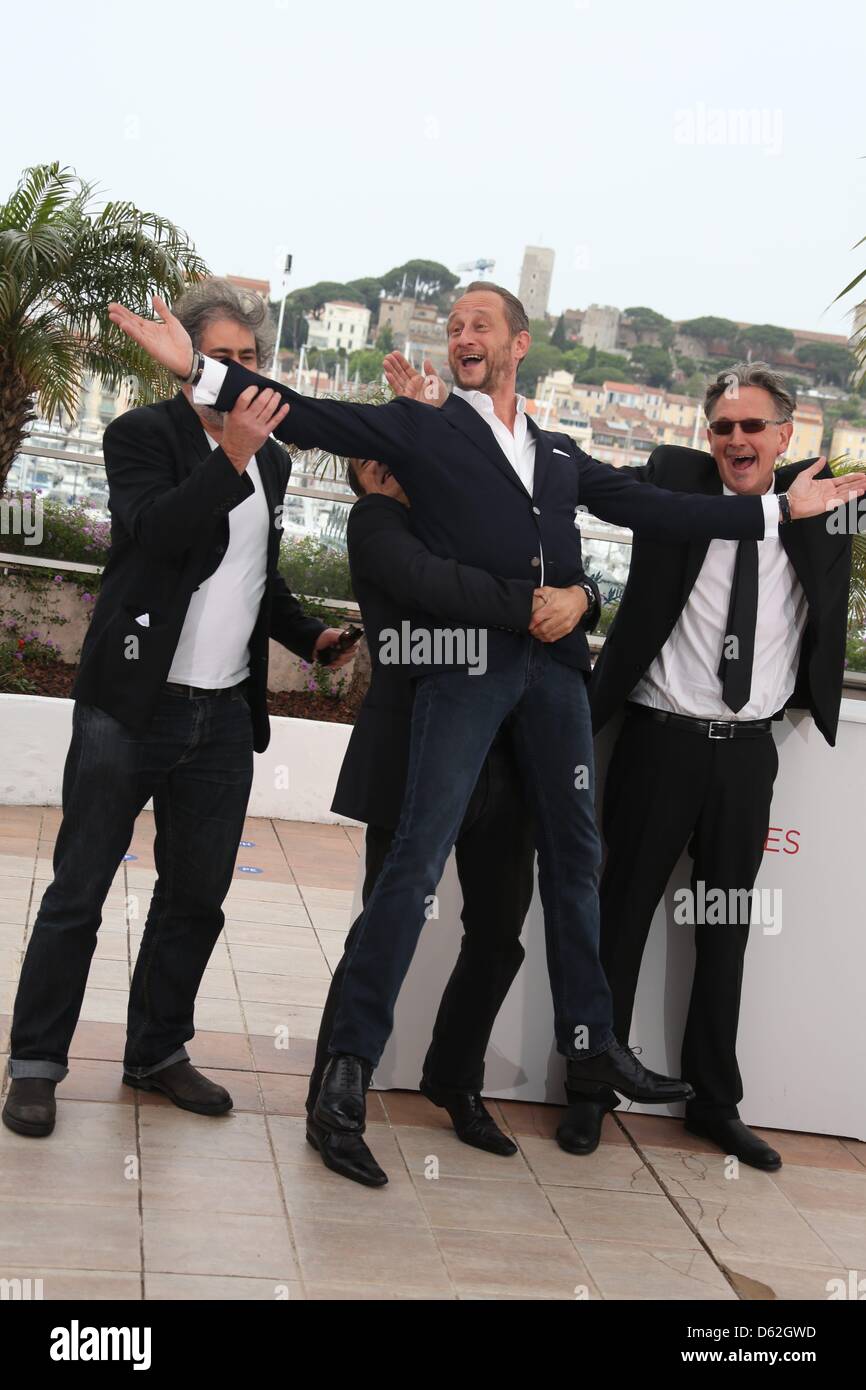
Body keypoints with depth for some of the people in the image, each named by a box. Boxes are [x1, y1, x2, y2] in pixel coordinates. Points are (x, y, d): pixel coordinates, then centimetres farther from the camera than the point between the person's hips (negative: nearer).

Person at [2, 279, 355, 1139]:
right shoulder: (143, 435, -4)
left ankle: (157, 1053, 25)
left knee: (196, 896, 11)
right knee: (79, 891, 1)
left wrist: (311, 637, 12)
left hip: (223, 715, 6)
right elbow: (154, 532, -23)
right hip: (132, 706, -5)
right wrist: (231, 457, -30)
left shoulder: (272, 461, 14)